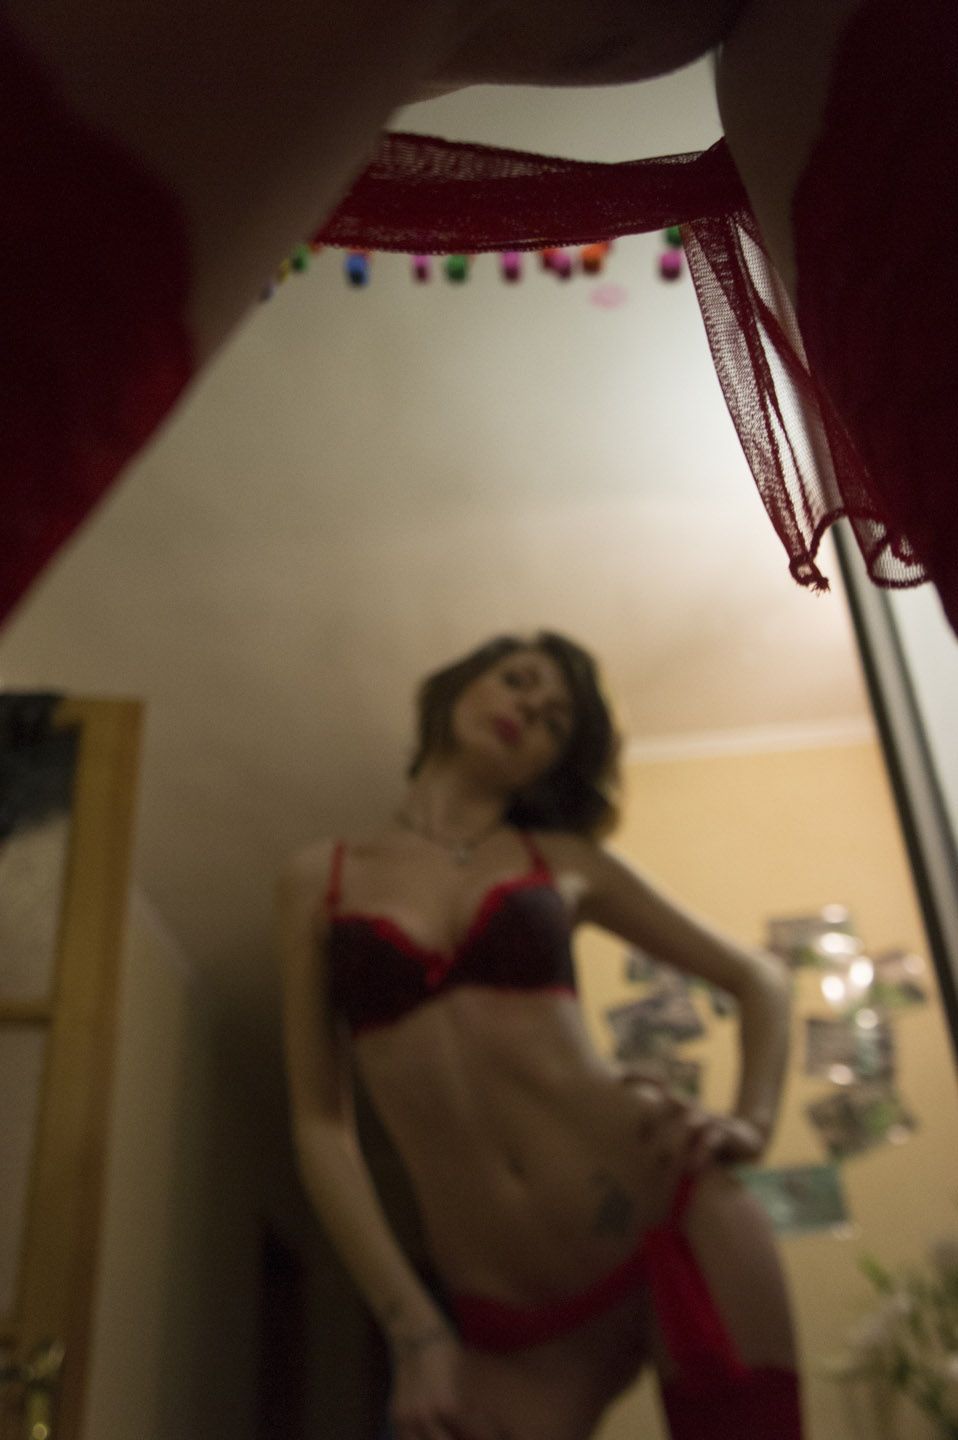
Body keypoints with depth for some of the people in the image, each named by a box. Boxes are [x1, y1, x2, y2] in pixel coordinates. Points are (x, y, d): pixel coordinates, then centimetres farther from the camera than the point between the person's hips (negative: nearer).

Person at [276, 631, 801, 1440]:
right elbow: (321, 1125, 3)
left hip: (672, 1221, 0)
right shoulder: (319, 879, 6)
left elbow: (759, 979, 15)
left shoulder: (566, 860, 7)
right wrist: (414, 1332, -4)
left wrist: (753, 1124, -2)